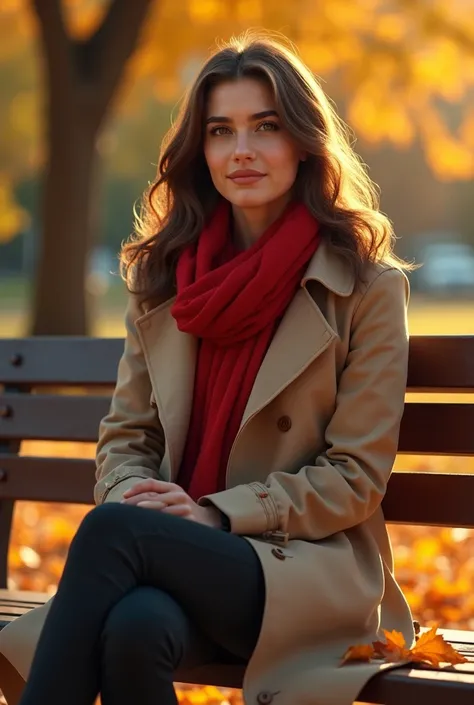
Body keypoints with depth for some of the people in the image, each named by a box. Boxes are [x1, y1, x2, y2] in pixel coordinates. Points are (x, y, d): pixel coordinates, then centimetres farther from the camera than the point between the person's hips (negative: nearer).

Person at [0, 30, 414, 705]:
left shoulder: (368, 288, -1)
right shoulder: (161, 276, 14)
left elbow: (355, 479, -4)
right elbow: (125, 437, 15)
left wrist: (217, 513, -15)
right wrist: (136, 494, -9)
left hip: (313, 568, -3)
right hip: (184, 559, 3)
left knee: (112, 530, -32)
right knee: (133, 625, -35)